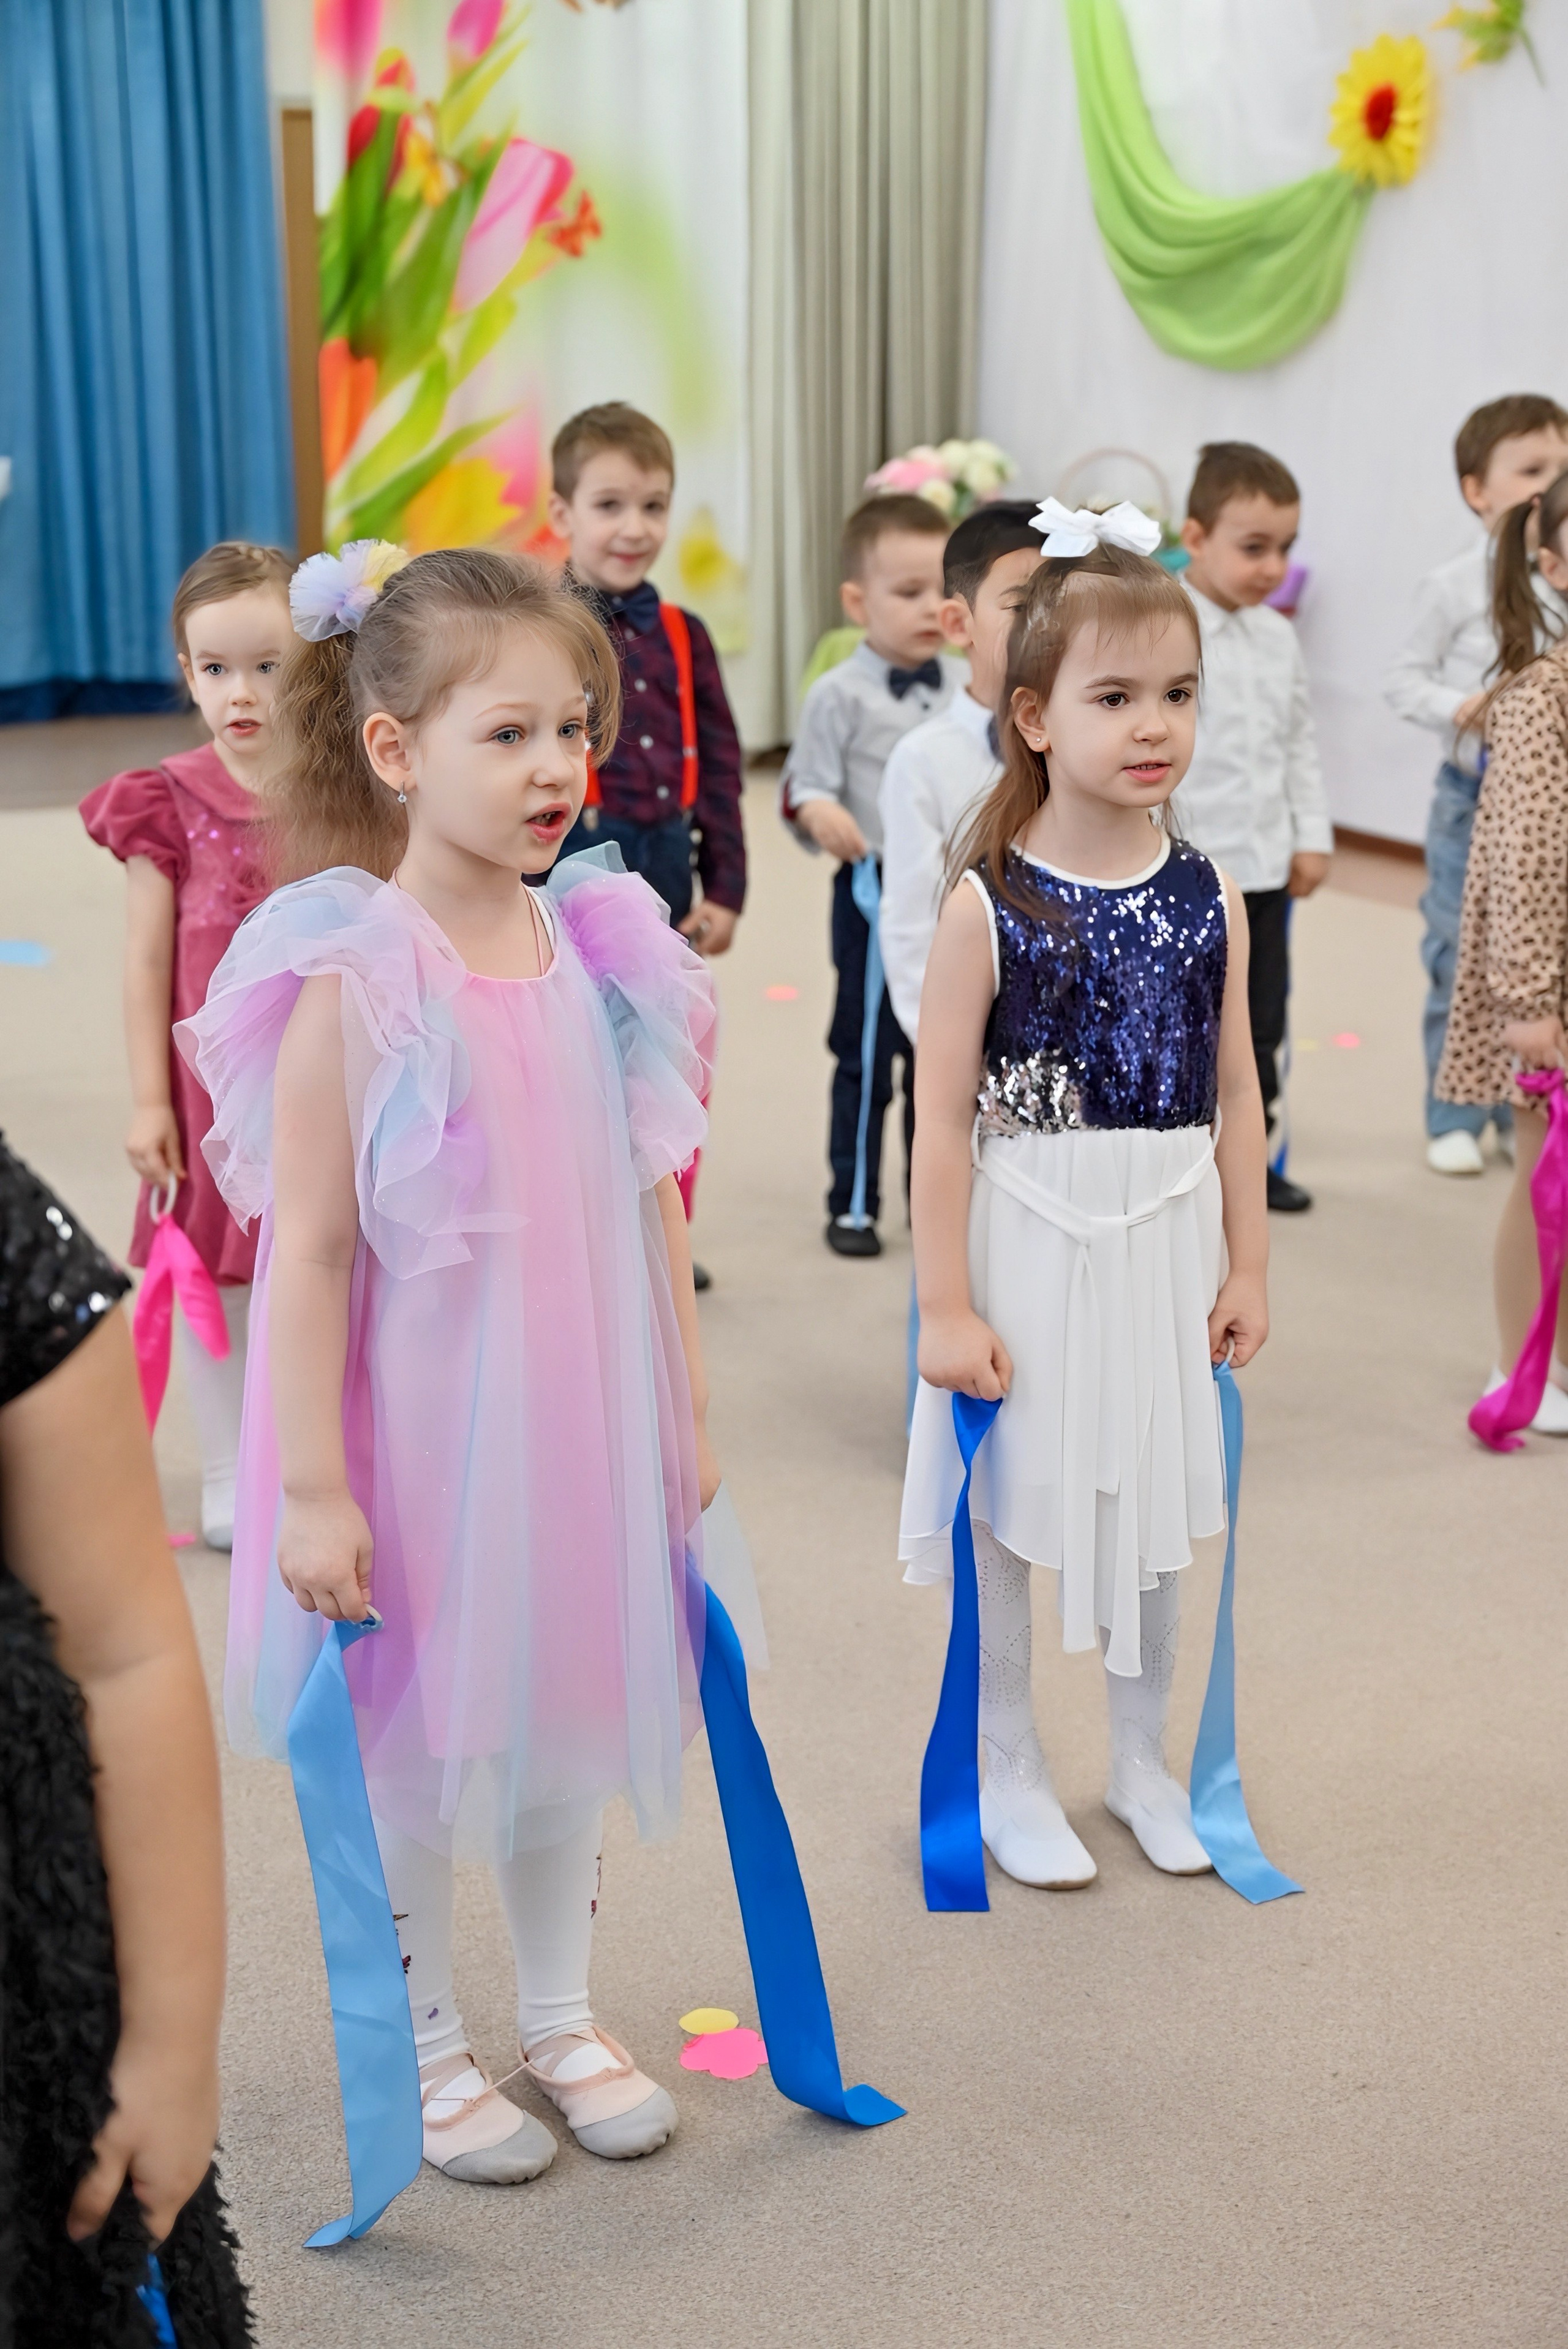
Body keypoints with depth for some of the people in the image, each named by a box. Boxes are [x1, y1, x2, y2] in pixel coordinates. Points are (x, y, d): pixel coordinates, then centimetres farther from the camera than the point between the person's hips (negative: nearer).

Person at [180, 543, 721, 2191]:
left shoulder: (602, 949, -1)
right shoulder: (352, 975, -17)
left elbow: (649, 1206, 6)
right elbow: (310, 1250, -16)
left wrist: (685, 1416, 10)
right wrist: (310, 1487, -16)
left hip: (579, 1415, 5)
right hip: (419, 1430, -5)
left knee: (568, 1709, 18)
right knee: (413, 1740, 11)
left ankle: (560, 2013, 40)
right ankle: (429, 2041, 33)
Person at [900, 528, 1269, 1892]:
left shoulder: (1211, 900, -2)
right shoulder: (989, 905, -14)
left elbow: (1235, 1097, 5)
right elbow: (942, 1118, -13)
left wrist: (1246, 1265, 6)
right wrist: (947, 1304, -13)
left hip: (1167, 1241, 4)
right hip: (1029, 1241, -3)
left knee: (1153, 1498, 16)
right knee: (1011, 1508, 9)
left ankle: (1143, 1760, 35)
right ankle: (1011, 1771, 29)